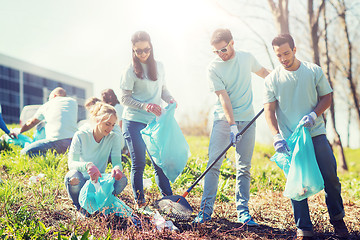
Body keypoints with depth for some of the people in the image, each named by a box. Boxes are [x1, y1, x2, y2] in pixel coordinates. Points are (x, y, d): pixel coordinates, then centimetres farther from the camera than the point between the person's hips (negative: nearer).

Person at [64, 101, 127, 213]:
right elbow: (71, 163, -21)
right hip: (82, 183, -3)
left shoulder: (113, 138, -4)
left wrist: (117, 168, -38)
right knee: (73, 176, -37)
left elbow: (117, 162, -10)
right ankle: (79, 206, -7)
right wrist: (87, 165, -45)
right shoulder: (81, 136, -13)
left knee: (121, 179, -26)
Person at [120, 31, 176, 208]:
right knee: (138, 164, 0)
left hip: (154, 121, 4)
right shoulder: (130, 70, -4)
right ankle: (140, 203, 10)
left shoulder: (159, 66, 11)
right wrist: (145, 106, -21)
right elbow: (124, 98, -6)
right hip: (134, 122, -4)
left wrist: (170, 99, -2)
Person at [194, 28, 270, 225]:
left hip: (247, 120, 3)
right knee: (213, 163, -8)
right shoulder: (213, 68, -7)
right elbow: (224, 97, -15)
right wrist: (232, 125, -21)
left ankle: (243, 211, 9)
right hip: (223, 120, -3)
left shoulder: (247, 58, 5)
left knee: (244, 167, 3)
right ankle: (206, 209, -1)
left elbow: (262, 71, 27)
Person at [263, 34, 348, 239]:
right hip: (290, 139, 0)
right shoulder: (272, 79, 2)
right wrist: (277, 136, -15)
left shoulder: (314, 71, 3)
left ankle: (338, 220, 22)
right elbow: (269, 110, -1)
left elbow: (326, 97, 8)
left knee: (330, 177, 1)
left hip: (316, 134, 1)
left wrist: (314, 114, -11)